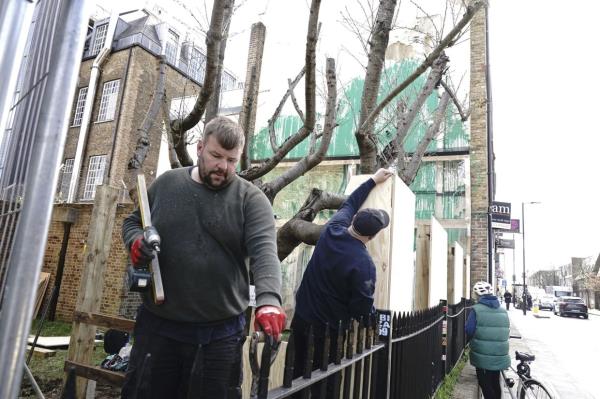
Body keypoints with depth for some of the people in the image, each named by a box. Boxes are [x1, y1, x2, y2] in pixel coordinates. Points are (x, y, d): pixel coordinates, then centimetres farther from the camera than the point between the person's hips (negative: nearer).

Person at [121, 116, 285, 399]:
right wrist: (135, 240, -7)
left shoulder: (251, 198, -6)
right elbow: (133, 221, 17)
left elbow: (264, 251, -19)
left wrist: (268, 299, -36)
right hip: (157, 325, 3)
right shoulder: (166, 183, 5)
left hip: (220, 332, -2)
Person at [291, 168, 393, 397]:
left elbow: (350, 203, 11)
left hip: (302, 316, 6)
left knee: (298, 373, 17)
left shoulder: (332, 230, -8)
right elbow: (363, 305, -15)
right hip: (328, 327, -6)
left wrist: (373, 180, 22)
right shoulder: (364, 264, -24)